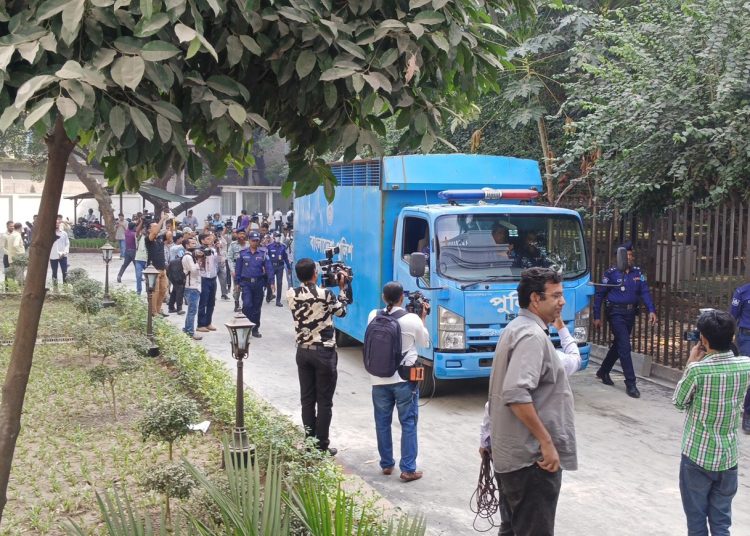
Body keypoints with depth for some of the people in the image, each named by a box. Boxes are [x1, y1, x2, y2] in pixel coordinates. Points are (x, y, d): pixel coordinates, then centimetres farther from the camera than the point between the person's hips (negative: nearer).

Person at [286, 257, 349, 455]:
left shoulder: (291, 294, -4)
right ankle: (322, 446, 9)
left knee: (307, 399, 12)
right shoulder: (326, 294, -17)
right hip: (324, 353, -4)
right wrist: (342, 288, 11)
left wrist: (319, 286, 17)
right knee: (324, 401, 4)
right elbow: (341, 311, 2)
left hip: (303, 352, 5)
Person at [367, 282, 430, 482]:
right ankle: (408, 469, 5)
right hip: (405, 379, -3)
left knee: (382, 423, 15)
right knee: (408, 424, 5)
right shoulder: (412, 320, -13)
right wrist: (423, 318, 14)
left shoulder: (373, 316, -4)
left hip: (379, 379, 3)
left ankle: (386, 464, 24)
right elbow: (424, 342, 3)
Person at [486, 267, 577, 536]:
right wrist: (547, 442, -23)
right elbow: (516, 395, -29)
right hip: (532, 457, -10)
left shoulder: (515, 328, 15)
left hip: (511, 453, 10)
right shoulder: (532, 336, -17)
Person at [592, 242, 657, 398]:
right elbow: (600, 294, -1)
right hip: (616, 313, -5)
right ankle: (630, 384, -9)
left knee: (618, 345, 17)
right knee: (625, 347, -11)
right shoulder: (611, 273, -5)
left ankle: (603, 372, 37)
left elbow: (645, 292, -1)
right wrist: (597, 317, -3)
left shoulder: (638, 272, 7)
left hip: (630, 313, 5)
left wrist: (651, 310, -16)